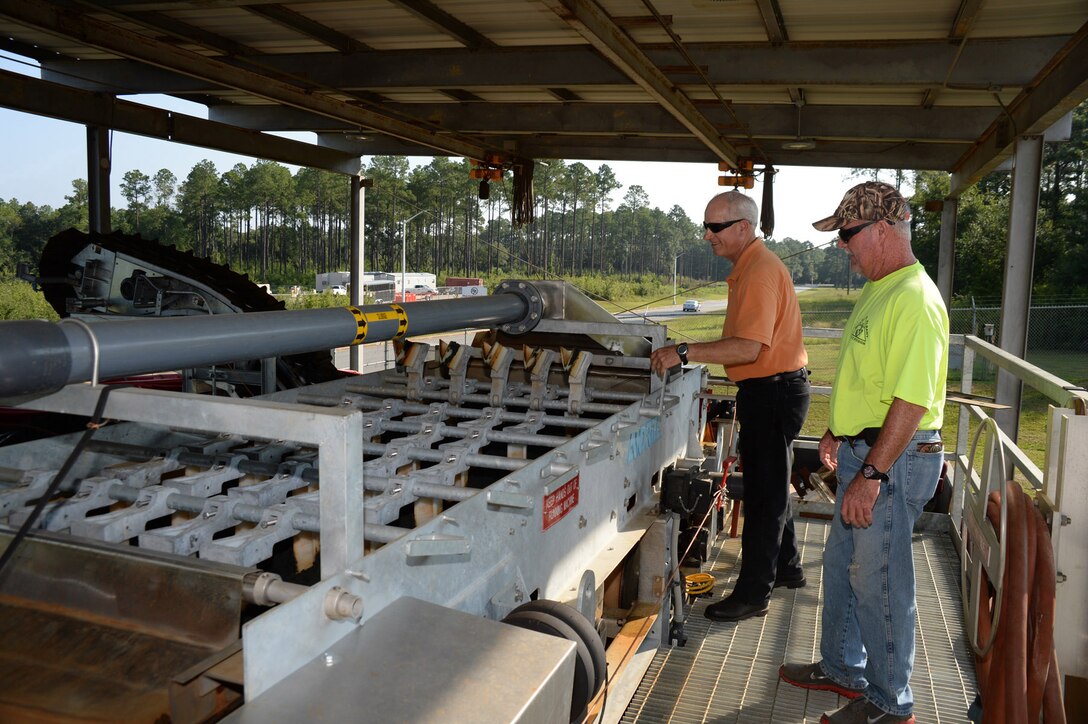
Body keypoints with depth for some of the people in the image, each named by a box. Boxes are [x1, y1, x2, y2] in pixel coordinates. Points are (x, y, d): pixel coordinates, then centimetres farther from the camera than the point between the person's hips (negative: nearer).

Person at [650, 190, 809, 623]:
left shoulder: (760, 271, -20)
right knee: (771, 485, 22)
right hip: (770, 389, 11)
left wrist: (684, 352, -28)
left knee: (765, 492, -2)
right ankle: (786, 567, 38)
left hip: (774, 390, -11)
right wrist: (690, 353, 14)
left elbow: (748, 348, -30)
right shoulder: (749, 267, 13)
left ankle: (753, 593, 8)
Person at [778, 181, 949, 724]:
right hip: (864, 452, 10)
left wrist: (871, 476, -26)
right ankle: (842, 669, 38)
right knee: (841, 564, 20)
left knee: (878, 582, 3)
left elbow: (912, 400, -27)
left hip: (894, 460, -10)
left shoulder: (914, 298, -22)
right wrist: (837, 432, 24)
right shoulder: (878, 290, 12)